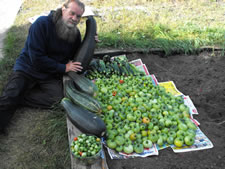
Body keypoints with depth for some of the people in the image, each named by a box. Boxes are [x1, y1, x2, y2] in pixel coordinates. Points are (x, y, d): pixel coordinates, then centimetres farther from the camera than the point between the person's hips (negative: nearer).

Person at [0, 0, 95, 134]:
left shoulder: (75, 33, 1)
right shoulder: (42, 24, -15)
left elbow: (76, 57, 12)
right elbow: (37, 58, -20)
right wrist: (63, 68, -16)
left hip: (51, 75, 4)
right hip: (28, 68, -4)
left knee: (57, 97, -26)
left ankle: (15, 98, -14)